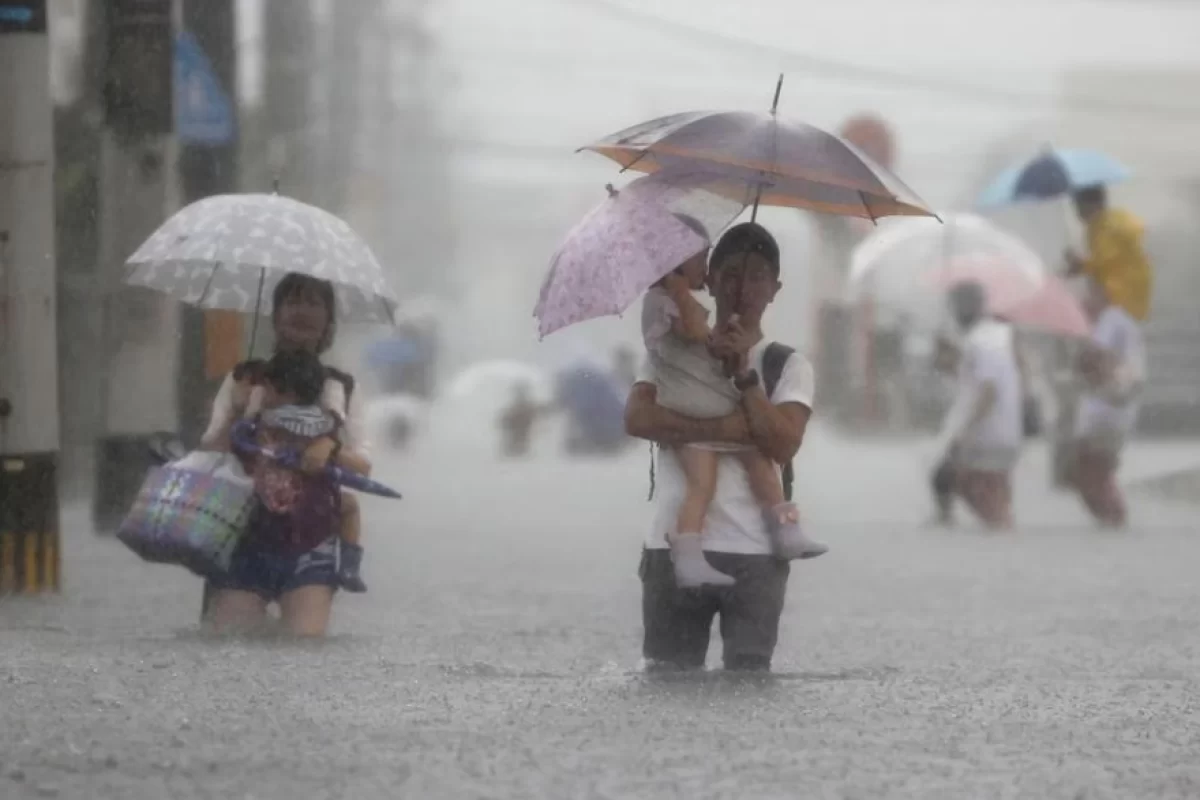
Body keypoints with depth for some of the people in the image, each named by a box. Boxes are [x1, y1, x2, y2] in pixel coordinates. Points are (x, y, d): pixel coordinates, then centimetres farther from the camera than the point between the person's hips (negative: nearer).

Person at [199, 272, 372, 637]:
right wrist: (237, 413, -12)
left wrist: (332, 454, -10)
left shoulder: (338, 388, 15)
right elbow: (210, 450, 6)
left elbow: (364, 463, 11)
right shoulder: (245, 380, 12)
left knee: (307, 636, -17)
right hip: (245, 534, -1)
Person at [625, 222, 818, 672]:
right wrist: (725, 429, -17)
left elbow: (783, 445, -9)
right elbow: (637, 418, -9)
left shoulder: (788, 366, 7)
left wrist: (743, 372, -14)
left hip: (755, 555, -1)